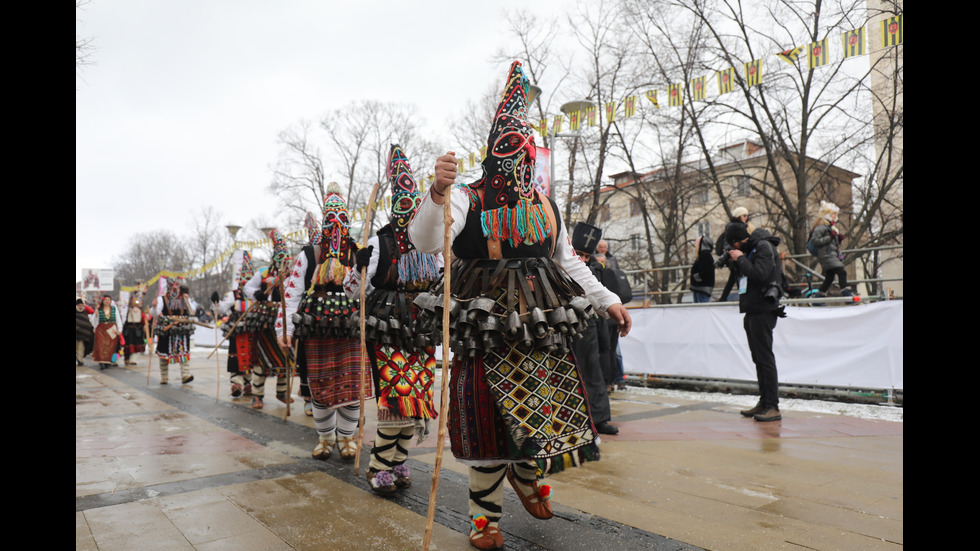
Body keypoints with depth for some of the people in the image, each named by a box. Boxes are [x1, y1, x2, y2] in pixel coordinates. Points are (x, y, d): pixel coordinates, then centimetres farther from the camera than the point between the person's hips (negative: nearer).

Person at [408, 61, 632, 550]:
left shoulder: (544, 206, 16)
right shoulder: (466, 200, -2)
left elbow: (569, 262, 24)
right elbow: (424, 241, -18)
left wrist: (608, 300, 21)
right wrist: (437, 192, -35)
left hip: (542, 328, 5)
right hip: (487, 330, -5)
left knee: (550, 410, 7)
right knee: (489, 421, 0)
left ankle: (526, 474, 39)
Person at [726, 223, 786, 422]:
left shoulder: (764, 247, -9)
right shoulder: (750, 250, 19)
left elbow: (759, 275, -23)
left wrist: (741, 258, -12)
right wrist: (736, 261, 7)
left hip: (763, 310, -10)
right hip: (752, 311, 10)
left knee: (765, 358, -10)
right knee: (759, 359, 11)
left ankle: (773, 407, -8)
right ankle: (763, 403, 17)